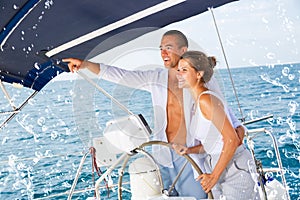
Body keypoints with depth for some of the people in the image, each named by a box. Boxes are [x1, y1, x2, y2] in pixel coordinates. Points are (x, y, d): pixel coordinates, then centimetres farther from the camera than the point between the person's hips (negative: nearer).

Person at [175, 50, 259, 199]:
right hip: (219, 168, 9)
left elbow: (232, 140, -22)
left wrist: (214, 176, -20)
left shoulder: (206, 100, -19)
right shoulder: (198, 102, 10)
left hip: (236, 170, -9)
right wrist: (188, 150, -1)